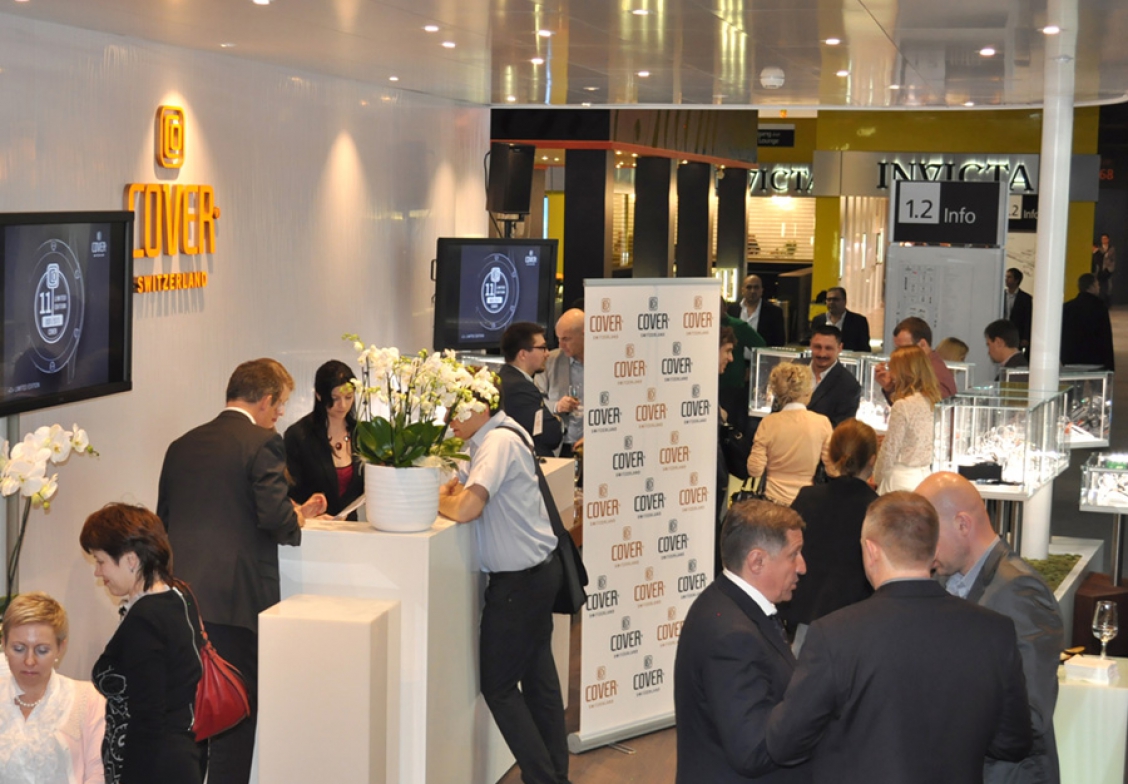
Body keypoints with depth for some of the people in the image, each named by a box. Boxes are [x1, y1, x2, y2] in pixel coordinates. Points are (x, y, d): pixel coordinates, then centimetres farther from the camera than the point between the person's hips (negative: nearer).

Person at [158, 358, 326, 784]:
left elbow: (164, 518, 16)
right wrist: (297, 518, 7)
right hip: (235, 600, -6)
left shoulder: (181, 445, 13)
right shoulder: (263, 442, -7)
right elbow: (276, 517, -16)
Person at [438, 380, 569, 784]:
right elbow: (462, 490, 16)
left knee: (498, 686, 0)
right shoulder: (500, 435, 9)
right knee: (538, 678, 14)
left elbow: (466, 508, -28)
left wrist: (440, 501, -9)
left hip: (520, 580, -9)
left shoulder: (498, 442, -20)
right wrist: (448, 492, -4)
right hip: (539, 569, 9)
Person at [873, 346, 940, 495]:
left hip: (902, 478, -8)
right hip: (923, 475, 8)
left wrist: (876, 478, 1)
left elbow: (889, 449, -12)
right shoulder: (928, 401, 8)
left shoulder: (903, 405, -16)